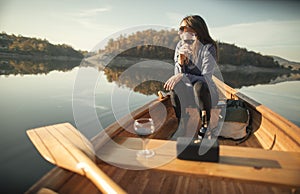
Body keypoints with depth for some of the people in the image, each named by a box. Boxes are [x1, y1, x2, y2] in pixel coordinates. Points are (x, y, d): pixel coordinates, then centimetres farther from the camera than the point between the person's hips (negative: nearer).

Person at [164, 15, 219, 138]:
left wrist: (182, 77, -35)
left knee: (199, 85, -37)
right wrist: (180, 62, -22)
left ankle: (206, 125, -18)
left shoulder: (208, 48, -15)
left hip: (206, 92, -4)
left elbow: (206, 79, -23)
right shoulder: (180, 46, 1)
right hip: (187, 92, 4)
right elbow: (177, 75, -2)